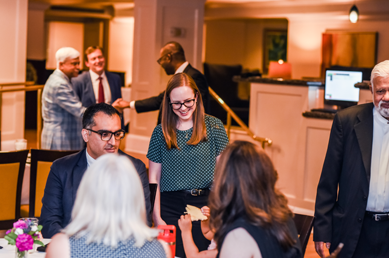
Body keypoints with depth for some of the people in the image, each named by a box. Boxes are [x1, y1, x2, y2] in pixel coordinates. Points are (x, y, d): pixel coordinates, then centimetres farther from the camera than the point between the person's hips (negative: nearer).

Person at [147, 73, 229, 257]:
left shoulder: (214, 126, 1)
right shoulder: (161, 132, 4)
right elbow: (154, 178, 4)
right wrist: (157, 218, -2)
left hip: (204, 205, 0)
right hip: (170, 207, 1)